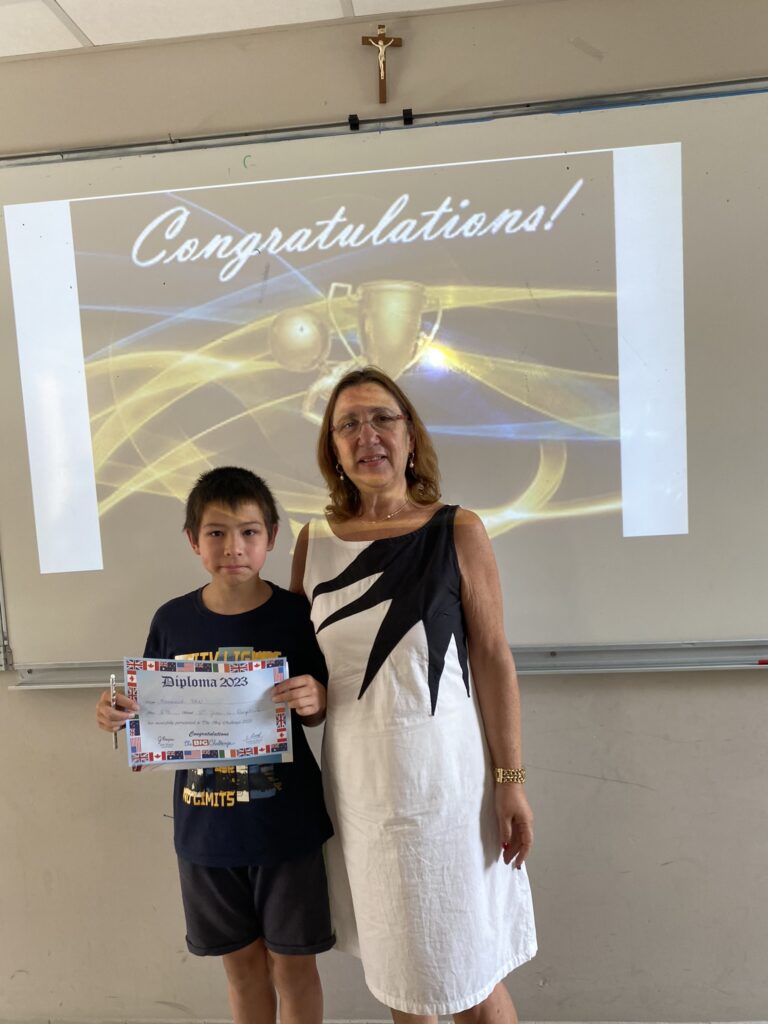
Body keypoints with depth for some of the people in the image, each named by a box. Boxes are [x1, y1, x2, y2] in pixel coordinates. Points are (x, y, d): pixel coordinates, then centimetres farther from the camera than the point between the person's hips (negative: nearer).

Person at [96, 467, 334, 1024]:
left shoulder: (294, 614, -12)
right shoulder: (172, 621, -6)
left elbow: (322, 710, -3)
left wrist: (316, 700, -25)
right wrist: (118, 714, -17)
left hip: (286, 824, -2)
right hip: (206, 827, 2)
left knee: (293, 962, 15)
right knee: (242, 961, 22)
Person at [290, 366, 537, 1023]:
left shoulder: (458, 532, -9)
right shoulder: (314, 542, 0)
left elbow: (493, 660, -8)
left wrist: (510, 782, -8)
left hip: (441, 769, -3)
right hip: (355, 775, 4)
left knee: (466, 970, 12)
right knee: (393, 956, 22)